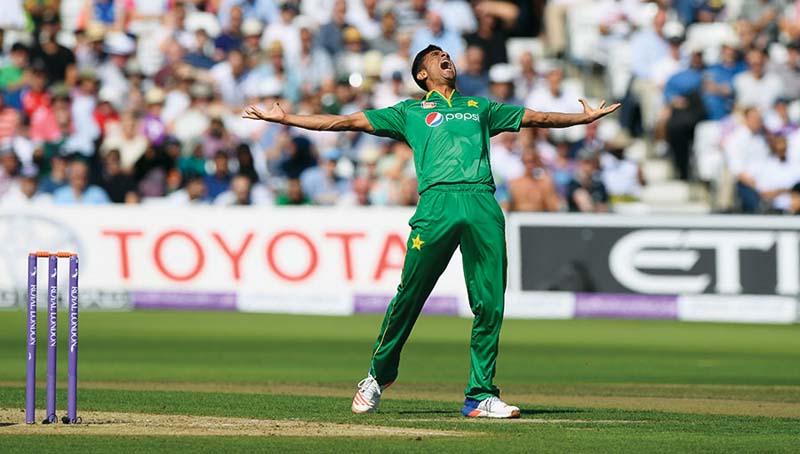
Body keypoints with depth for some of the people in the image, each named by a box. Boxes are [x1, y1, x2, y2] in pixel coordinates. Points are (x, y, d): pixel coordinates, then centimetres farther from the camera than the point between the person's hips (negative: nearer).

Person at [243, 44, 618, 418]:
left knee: (490, 304, -5)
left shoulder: (480, 107, 32)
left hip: (483, 205, 2)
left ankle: (481, 395, 0)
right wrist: (286, 119, 14)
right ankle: (378, 376, 14)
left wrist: (587, 117, 39)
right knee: (409, 296, -5)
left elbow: (534, 118, 38)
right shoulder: (410, 111, 23)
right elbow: (350, 121, 20)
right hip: (437, 203, -2)